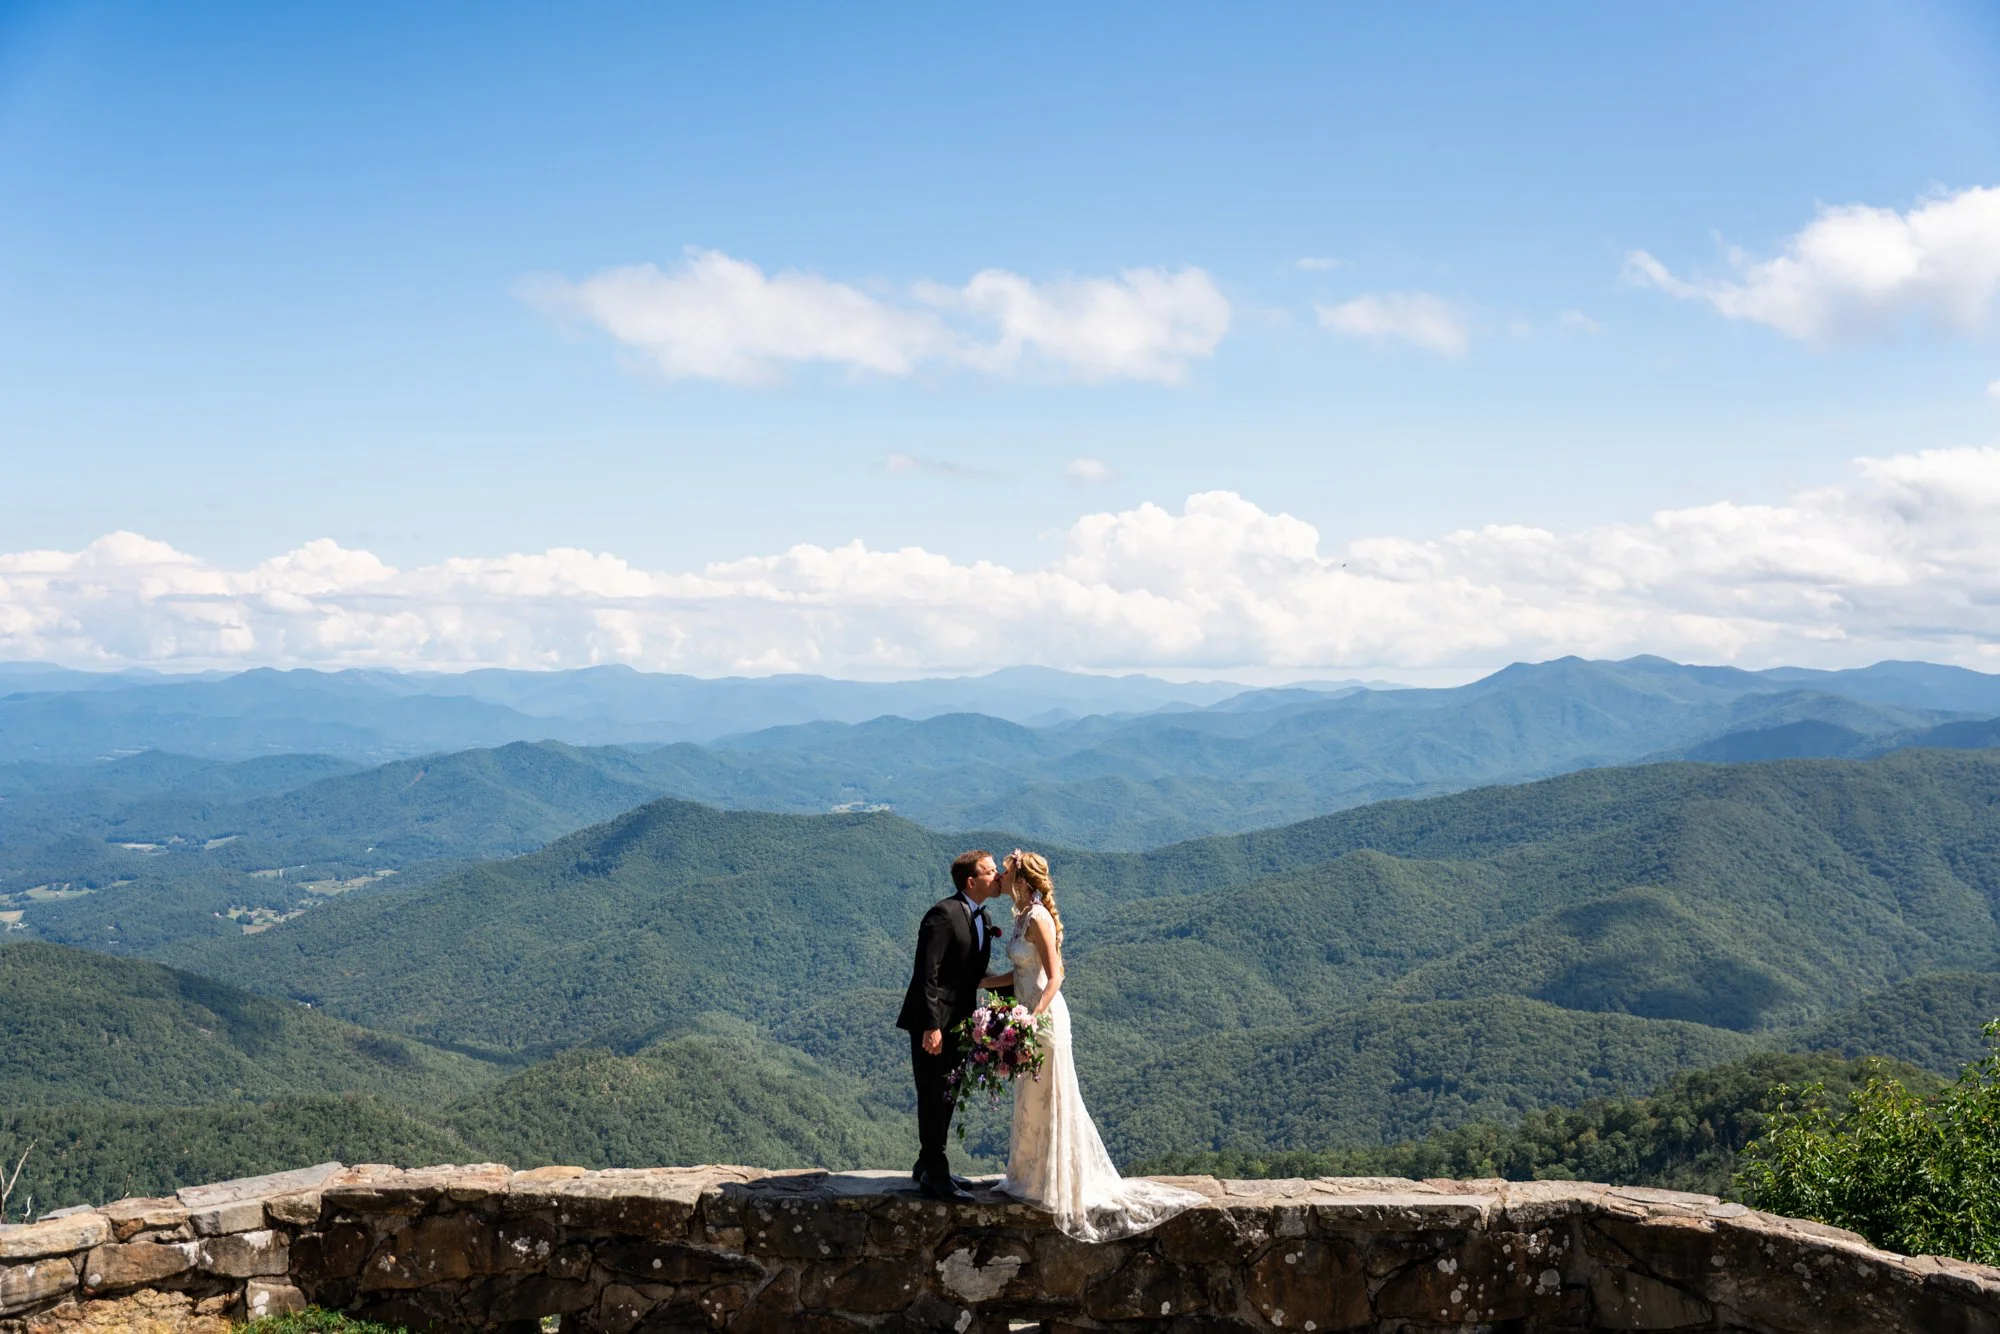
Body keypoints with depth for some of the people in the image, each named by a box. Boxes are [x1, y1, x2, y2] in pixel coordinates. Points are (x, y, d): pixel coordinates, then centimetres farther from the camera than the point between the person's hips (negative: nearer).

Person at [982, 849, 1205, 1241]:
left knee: (1047, 1100, 1)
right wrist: (978, 982, 13)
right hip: (1030, 1012, 9)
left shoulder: (1037, 918, -18)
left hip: (1045, 1016, -9)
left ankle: (1056, 1184, 12)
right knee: (1032, 1101, 17)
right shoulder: (1023, 916, 9)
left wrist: (1033, 1018, -28)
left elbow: (1054, 976, -20)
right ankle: (1034, 1177, 28)